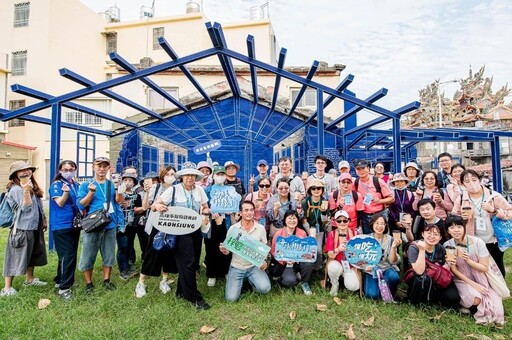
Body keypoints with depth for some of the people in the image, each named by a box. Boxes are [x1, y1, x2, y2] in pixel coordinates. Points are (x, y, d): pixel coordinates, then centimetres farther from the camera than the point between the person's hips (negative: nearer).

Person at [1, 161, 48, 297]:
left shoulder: (33, 186, 11)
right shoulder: (16, 189, -16)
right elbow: (26, 208, -23)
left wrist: (43, 220, 20)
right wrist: (26, 190, -32)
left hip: (34, 226, 9)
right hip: (22, 228, -9)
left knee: (32, 254, 19)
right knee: (16, 257, -2)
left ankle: (29, 279, 34)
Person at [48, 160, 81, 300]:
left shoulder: (77, 185, 11)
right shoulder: (56, 185, -7)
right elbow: (60, 203, -18)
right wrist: (66, 191, -35)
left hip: (75, 224, 7)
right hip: (62, 225, -7)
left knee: (72, 254, 15)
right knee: (67, 255, -11)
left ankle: (60, 279, 32)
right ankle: (64, 288, -6)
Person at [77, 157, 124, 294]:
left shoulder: (112, 184, 7)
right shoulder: (86, 185, 1)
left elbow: (119, 201, -3)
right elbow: (81, 205, -5)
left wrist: (119, 191, -23)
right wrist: (91, 193, -19)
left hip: (110, 225, 2)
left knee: (109, 255, 12)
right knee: (88, 256, 5)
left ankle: (106, 280, 27)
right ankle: (88, 283, 22)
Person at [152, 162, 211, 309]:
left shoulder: (199, 190, 2)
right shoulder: (173, 190, -9)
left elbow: (206, 208, 11)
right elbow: (154, 205, -10)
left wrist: (206, 211, -12)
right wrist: (157, 205, -33)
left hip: (195, 230, 5)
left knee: (189, 262, 13)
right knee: (188, 263, -8)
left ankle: (182, 291, 32)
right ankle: (194, 297, 4)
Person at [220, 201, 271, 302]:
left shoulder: (261, 228, -5)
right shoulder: (233, 228, -7)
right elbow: (227, 251, 0)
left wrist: (264, 260, -12)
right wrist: (223, 250, -24)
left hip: (254, 266, 0)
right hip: (236, 267, 0)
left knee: (265, 288, -23)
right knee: (231, 298, -11)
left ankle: (250, 280, 12)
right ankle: (242, 281, 22)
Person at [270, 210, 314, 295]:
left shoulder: (302, 233, -1)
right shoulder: (279, 233, -6)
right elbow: (273, 251, -4)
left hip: (300, 261, 2)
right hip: (285, 263, -2)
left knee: (308, 262, -31)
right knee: (290, 281, -28)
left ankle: (304, 282, 0)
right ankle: (297, 276, 10)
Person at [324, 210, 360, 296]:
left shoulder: (354, 233, -5)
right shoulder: (331, 234, -8)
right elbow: (330, 255, -14)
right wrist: (337, 250, -36)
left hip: (350, 265, 1)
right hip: (336, 264, -1)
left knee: (353, 287, -24)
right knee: (334, 267, -36)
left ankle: (345, 277, 12)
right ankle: (335, 285, -3)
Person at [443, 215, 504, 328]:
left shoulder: (478, 242, -15)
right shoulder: (447, 246, -13)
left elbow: (485, 268, -9)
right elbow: (454, 270, -7)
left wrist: (469, 261, -27)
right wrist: (473, 284, -15)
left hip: (480, 280, 1)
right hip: (462, 280, -1)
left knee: (495, 309, -18)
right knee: (476, 300, -29)